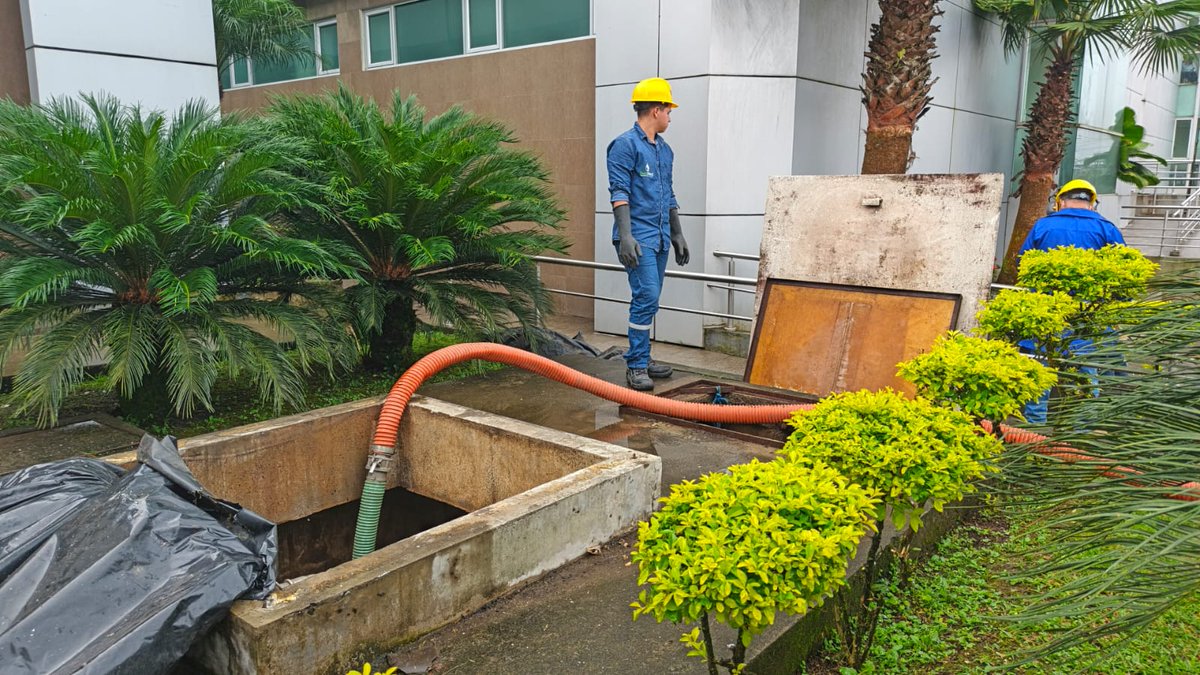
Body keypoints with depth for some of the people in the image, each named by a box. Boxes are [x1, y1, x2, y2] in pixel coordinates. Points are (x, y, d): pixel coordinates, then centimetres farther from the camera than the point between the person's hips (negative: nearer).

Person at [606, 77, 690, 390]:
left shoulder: (665, 150, 19)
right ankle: (636, 367, -8)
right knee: (647, 297, -14)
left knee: (648, 301, 11)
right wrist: (625, 235, -23)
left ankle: (641, 360, 20)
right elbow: (619, 192, -14)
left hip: (660, 238, 8)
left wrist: (677, 234, 24)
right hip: (638, 238, -8)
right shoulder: (625, 145, -7)